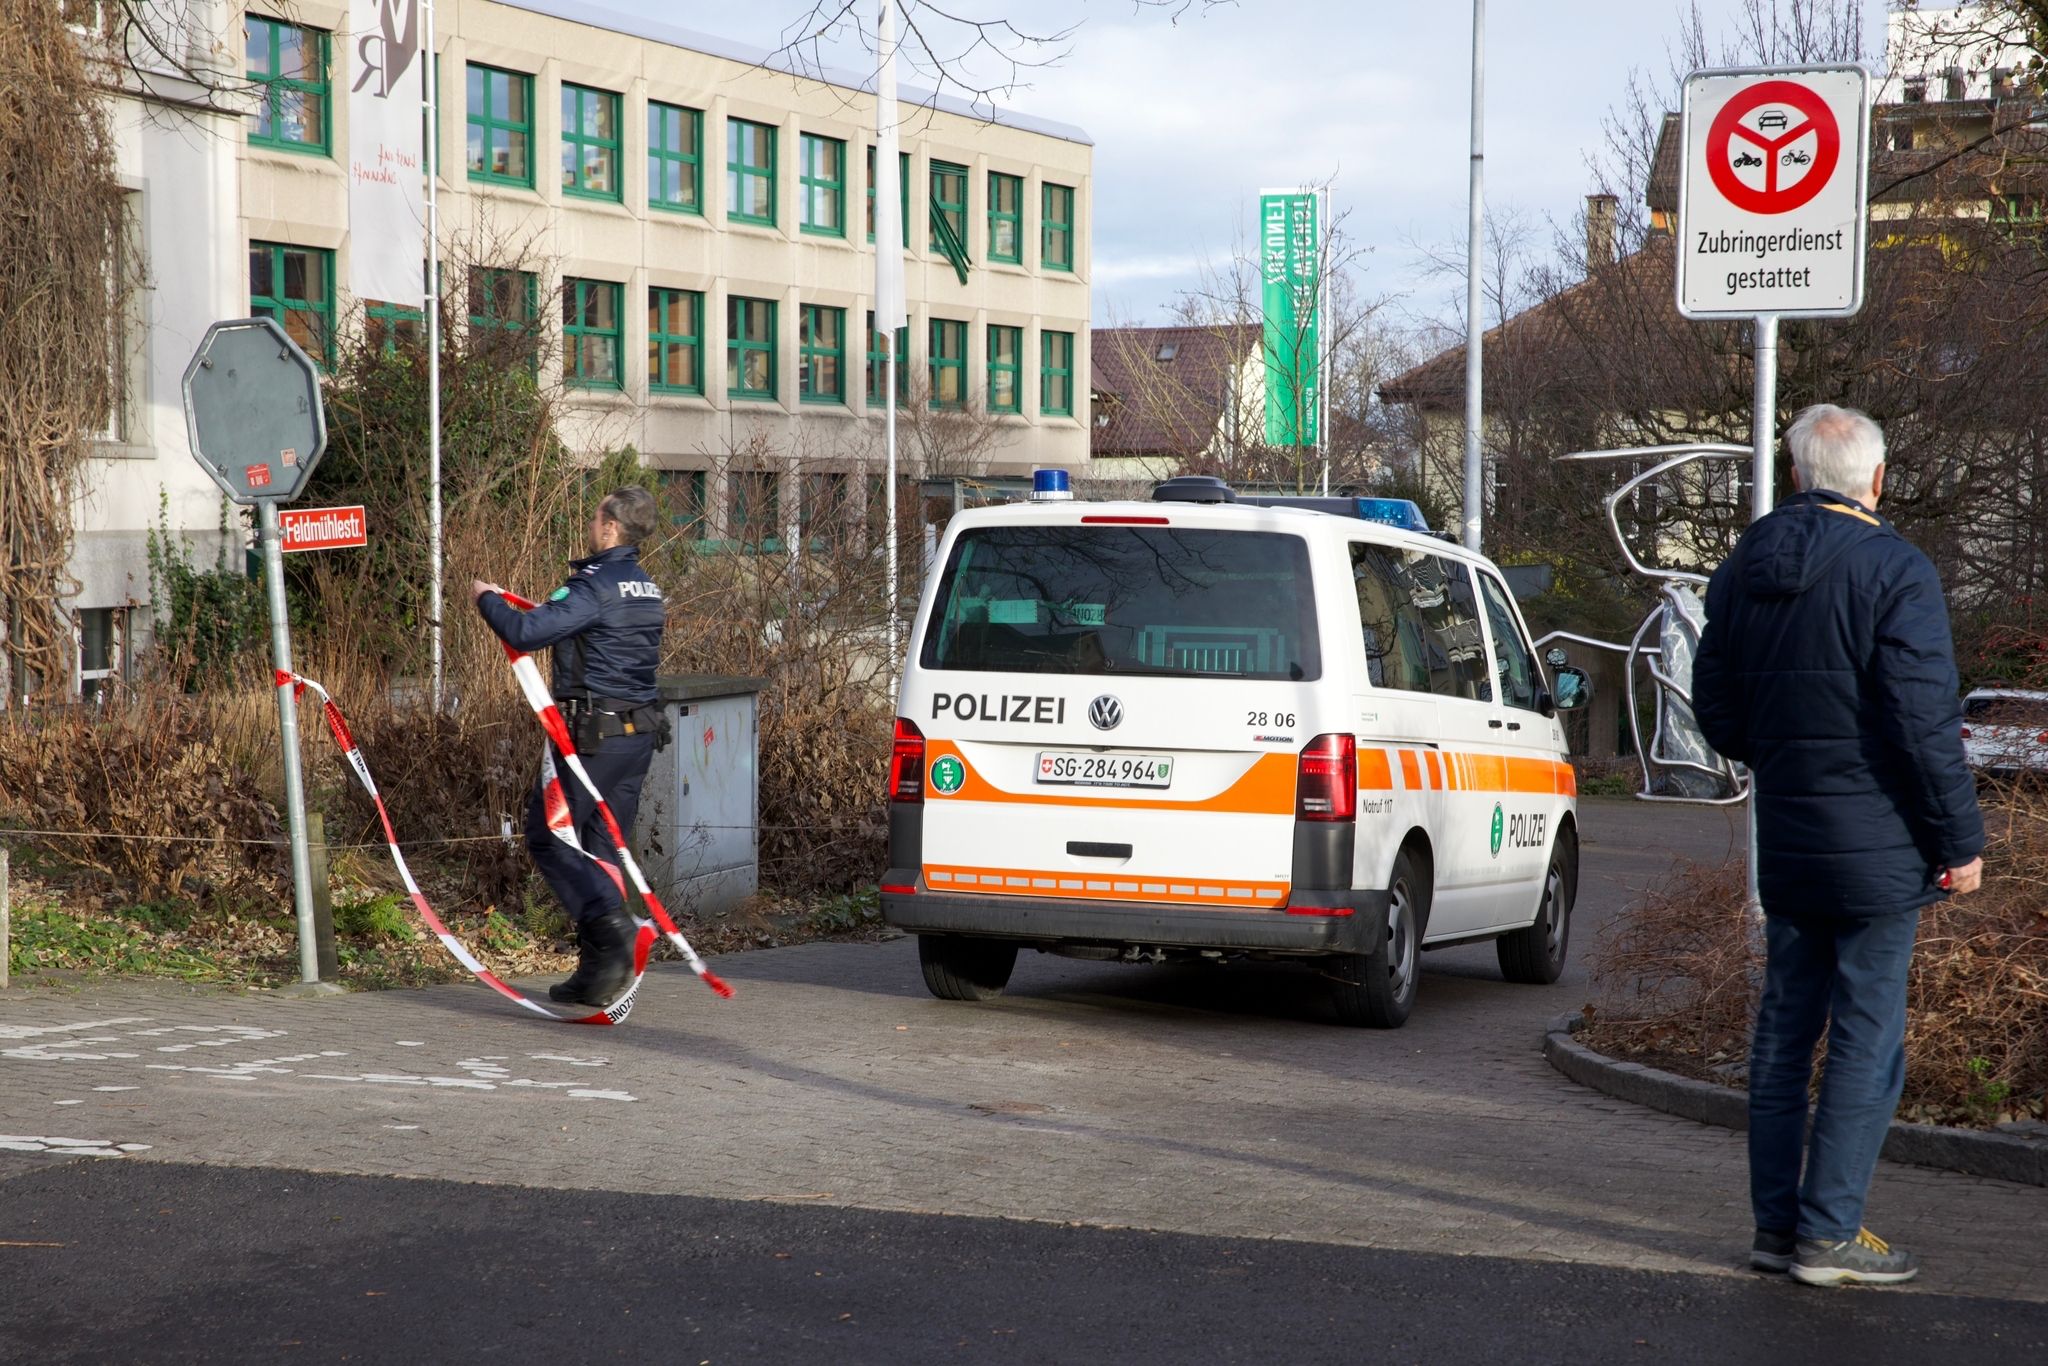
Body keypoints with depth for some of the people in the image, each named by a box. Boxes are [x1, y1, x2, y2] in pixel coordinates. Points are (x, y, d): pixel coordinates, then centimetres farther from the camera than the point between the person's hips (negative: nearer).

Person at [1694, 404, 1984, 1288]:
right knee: (1867, 1039, -1)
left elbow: (1717, 713, 13)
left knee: (1785, 1029, 13)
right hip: (1876, 847, -6)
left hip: (1785, 843, 7)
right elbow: (1924, 721, -17)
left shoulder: (1742, 570, 8)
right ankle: (1829, 1232, 0)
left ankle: (1777, 1223, 17)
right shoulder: (1893, 570, -14)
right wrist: (1960, 839, -10)